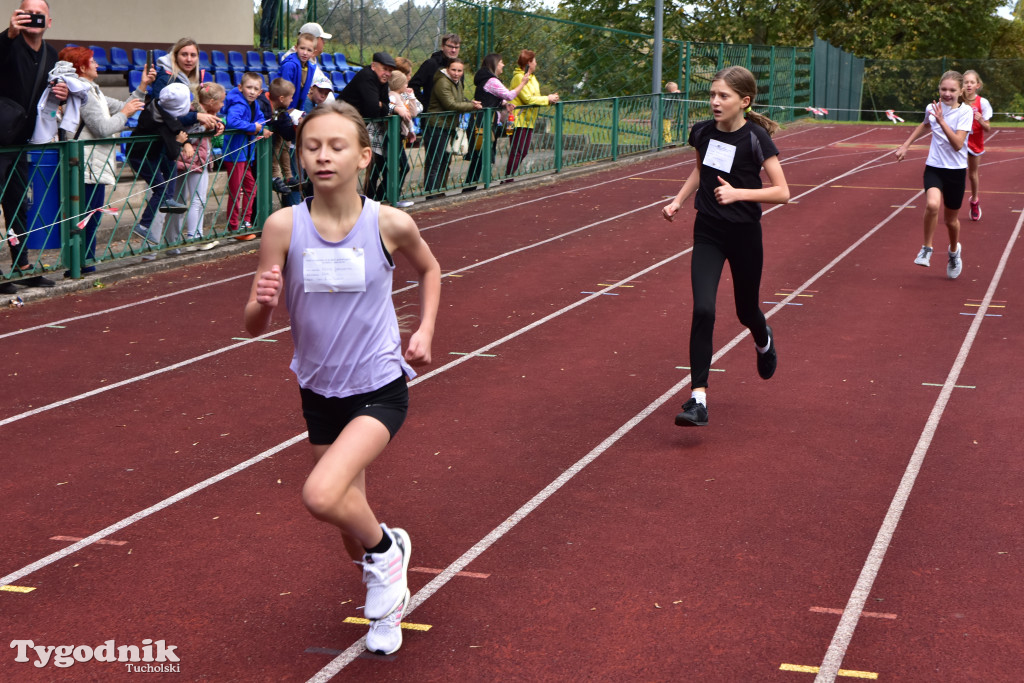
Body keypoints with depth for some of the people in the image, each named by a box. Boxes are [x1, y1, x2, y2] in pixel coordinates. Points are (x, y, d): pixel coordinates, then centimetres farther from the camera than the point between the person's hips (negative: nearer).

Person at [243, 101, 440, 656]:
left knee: (322, 495, -27)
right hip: (319, 392, 3)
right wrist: (261, 301, -32)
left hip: (380, 389, -3)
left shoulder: (390, 225, -14)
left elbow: (429, 269, 11)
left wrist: (425, 330, -1)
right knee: (354, 531, 15)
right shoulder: (283, 226, -14)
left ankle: (386, 551, 5)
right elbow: (254, 325, -11)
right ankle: (389, 596, 47)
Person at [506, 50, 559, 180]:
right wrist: (547, 99, -11)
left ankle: (510, 175, 14)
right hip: (519, 119, -10)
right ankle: (508, 177, -9)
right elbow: (528, 99, -19)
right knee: (517, 151, -11)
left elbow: (534, 98, 15)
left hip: (528, 120, 10)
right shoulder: (519, 77, -14)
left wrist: (549, 98, -1)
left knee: (523, 151, 9)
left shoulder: (531, 77, 18)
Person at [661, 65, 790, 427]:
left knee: (746, 311, 15)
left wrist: (738, 193, -28)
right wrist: (678, 200, 8)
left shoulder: (756, 138, -16)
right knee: (702, 309, -15)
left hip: (744, 235, -2)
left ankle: (764, 342, 55)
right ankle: (698, 397, -14)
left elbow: (782, 193, -16)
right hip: (708, 233, 3)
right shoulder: (703, 132, -2)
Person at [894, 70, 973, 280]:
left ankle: (954, 251, 44)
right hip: (934, 168, 1)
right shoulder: (932, 108, -1)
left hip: (956, 170, -1)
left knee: (951, 219, 12)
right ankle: (926, 249, -9)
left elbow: (958, 144, -23)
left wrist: (941, 121, -29)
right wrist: (905, 145, 24)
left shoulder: (965, 112, -12)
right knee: (932, 204, -29)